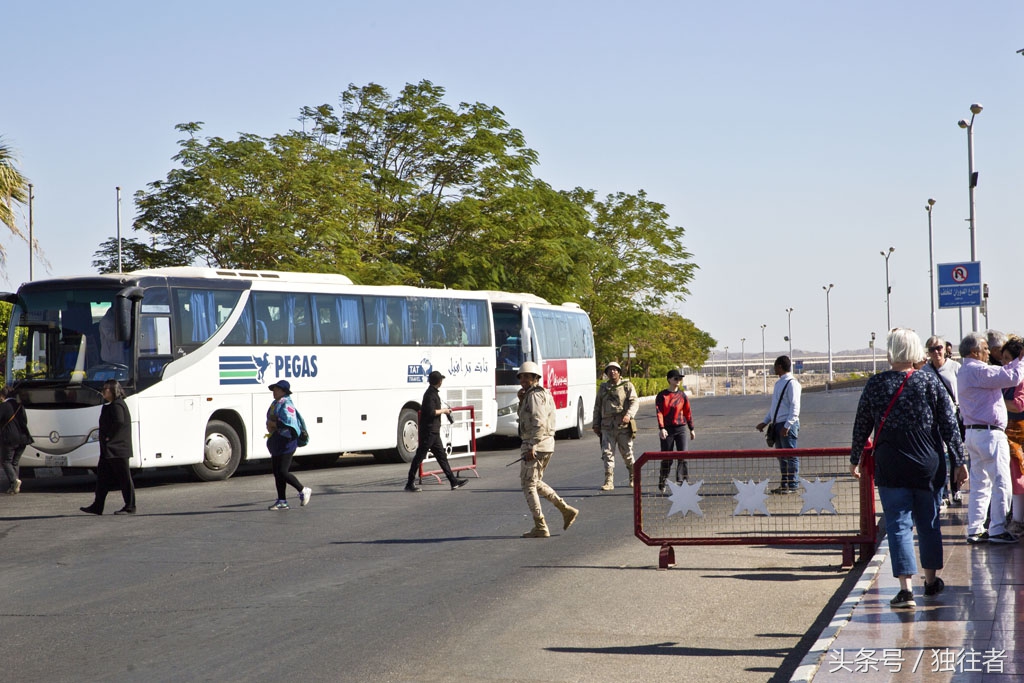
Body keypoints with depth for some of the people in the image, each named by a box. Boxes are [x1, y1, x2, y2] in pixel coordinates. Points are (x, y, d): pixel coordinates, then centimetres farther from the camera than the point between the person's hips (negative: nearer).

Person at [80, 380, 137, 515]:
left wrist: (109, 437, -20)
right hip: (109, 450, 11)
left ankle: (130, 507, 3)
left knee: (124, 478, -3)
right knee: (102, 477, 10)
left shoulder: (117, 405, -15)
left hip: (117, 450, -11)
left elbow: (119, 422, -29)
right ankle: (97, 507, 13)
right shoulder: (111, 405, 17)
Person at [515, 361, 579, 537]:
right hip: (546, 444, 10)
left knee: (528, 485, -4)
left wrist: (532, 446, -27)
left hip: (535, 445, -10)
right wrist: (522, 401, 7)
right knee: (536, 483, 21)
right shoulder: (542, 394, 18)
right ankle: (567, 510, 17)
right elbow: (526, 418, 22)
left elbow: (539, 422, -24)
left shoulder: (534, 395, -14)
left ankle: (540, 528, -3)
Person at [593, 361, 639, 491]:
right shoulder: (603, 387, 15)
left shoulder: (627, 385, 4)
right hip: (607, 425, 3)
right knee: (607, 453, -8)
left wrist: (628, 415, -25)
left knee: (627, 453, 6)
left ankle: (633, 477, 27)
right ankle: (609, 481, -9)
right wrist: (596, 424, 13)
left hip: (623, 425, -3)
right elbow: (597, 407, 19)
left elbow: (635, 402, -8)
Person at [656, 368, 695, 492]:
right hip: (667, 430, -2)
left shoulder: (682, 395, 8)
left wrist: (691, 429, 15)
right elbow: (659, 412, -7)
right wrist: (661, 428, -19)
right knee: (667, 458, 3)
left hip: (682, 428, 2)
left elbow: (688, 412, 14)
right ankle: (662, 482, 22)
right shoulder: (662, 395, 0)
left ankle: (681, 482, -9)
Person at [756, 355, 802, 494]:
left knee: (791, 456, -5)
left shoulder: (791, 383, -10)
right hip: (777, 424, 9)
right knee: (782, 456, 11)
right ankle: (784, 484, 16)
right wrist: (765, 422, 20)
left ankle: (793, 485, -1)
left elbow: (795, 407, -16)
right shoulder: (778, 383, 18)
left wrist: (787, 425, -21)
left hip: (787, 425, -9)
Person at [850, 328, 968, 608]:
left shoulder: (875, 384, -4)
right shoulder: (930, 382, -2)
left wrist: (855, 459, 16)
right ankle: (931, 580, 30)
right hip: (928, 465, 2)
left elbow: (861, 425, 4)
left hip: (890, 467, -2)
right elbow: (949, 425, -1)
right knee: (929, 522, 16)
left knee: (898, 524, -1)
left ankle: (906, 587, -11)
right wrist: (959, 461, 6)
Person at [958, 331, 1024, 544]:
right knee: (1001, 483, -5)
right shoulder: (978, 370, -14)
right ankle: (997, 530, -5)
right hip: (989, 433, -10)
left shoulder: (963, 372, 18)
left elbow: (1001, 374, 23)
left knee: (980, 484, 12)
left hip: (972, 433, 10)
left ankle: (975, 530, 12)